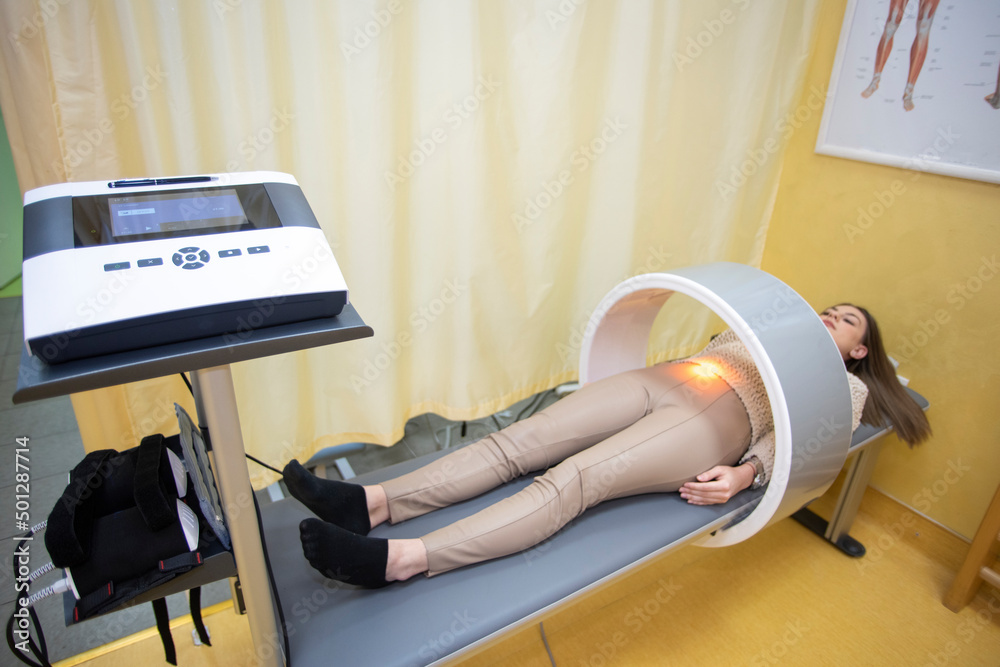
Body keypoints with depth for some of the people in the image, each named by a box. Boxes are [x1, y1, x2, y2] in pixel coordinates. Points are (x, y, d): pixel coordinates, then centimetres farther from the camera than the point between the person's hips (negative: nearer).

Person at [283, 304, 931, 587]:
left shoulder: (847, 387, 21)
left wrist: (745, 474, -13)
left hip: (723, 415, -5)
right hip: (667, 378, 6)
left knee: (575, 479, -29)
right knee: (519, 440, -17)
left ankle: (400, 560, -39)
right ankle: (372, 502, -24)